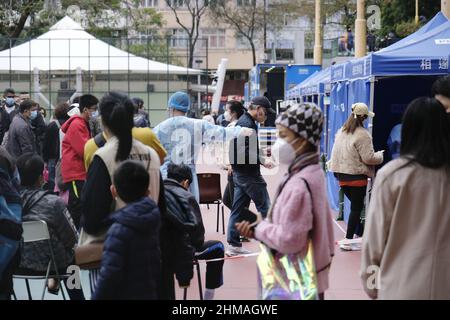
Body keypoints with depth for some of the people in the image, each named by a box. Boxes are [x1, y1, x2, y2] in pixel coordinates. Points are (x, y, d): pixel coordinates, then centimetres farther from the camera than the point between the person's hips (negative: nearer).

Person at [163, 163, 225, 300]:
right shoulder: (185, 197, -5)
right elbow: (196, 228, -12)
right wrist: (197, 245, 9)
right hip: (178, 255, -5)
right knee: (217, 247, 20)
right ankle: (209, 295, 26)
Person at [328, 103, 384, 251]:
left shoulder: (341, 131, 8)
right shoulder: (362, 134, -16)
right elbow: (368, 158, -16)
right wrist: (379, 155, 2)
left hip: (341, 174, 7)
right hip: (357, 176, -7)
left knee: (355, 206, 18)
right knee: (357, 208, 3)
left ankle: (360, 234, 26)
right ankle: (348, 241, 5)